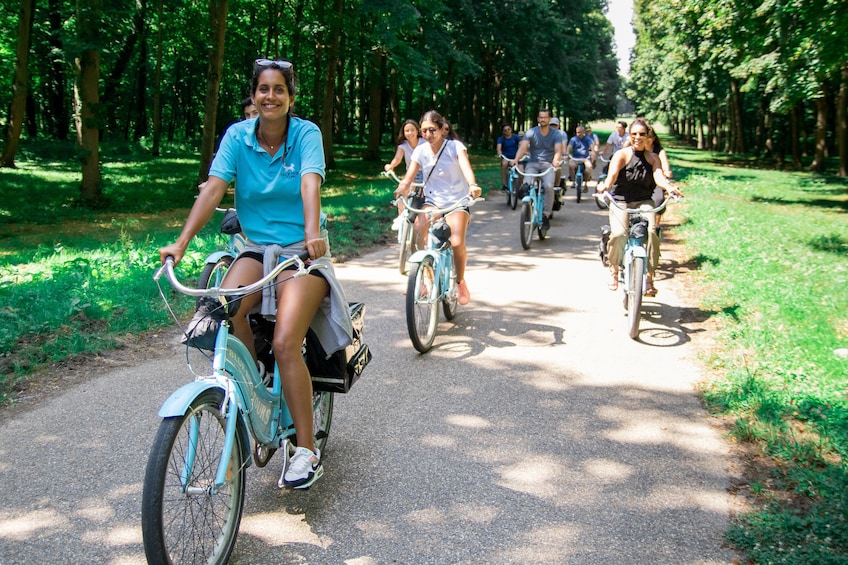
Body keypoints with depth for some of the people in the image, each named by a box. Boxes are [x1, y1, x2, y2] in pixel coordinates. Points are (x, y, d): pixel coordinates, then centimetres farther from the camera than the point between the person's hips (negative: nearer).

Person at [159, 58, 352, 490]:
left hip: (302, 252, -3)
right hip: (256, 248, 3)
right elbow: (213, 188, -10)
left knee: (285, 344, -23)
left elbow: (310, 184, -23)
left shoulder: (306, 134, -6)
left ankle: (307, 451, -11)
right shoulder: (237, 136, 0)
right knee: (225, 310, -29)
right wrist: (181, 242, -22)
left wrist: (312, 232, -42)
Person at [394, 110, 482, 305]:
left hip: (457, 202, -3)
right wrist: (402, 187, -33)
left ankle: (460, 282, 3)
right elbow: (409, 175, -9)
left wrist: (473, 185, -47)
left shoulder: (455, 146, -9)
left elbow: (466, 166, -26)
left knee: (457, 243, -25)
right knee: (418, 232, -28)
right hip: (432, 201, 3)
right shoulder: (421, 150, 0)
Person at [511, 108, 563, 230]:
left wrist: (556, 160, -36)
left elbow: (558, 150, -13)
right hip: (533, 164, 1)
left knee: (549, 186, -27)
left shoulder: (555, 133, 1)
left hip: (548, 164, -1)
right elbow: (523, 147, -13)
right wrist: (516, 159, -33)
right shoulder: (531, 132, 1)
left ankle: (546, 216, -16)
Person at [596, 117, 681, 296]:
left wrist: (669, 187, -35)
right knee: (619, 234, -27)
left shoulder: (653, 158, 7)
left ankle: (649, 277, -16)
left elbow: (659, 176, -11)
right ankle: (614, 269, 1)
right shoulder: (621, 155, -1)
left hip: (643, 202, 2)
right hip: (620, 201, -2)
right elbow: (612, 174, -19)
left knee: (651, 231, -27)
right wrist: (605, 185, -43)